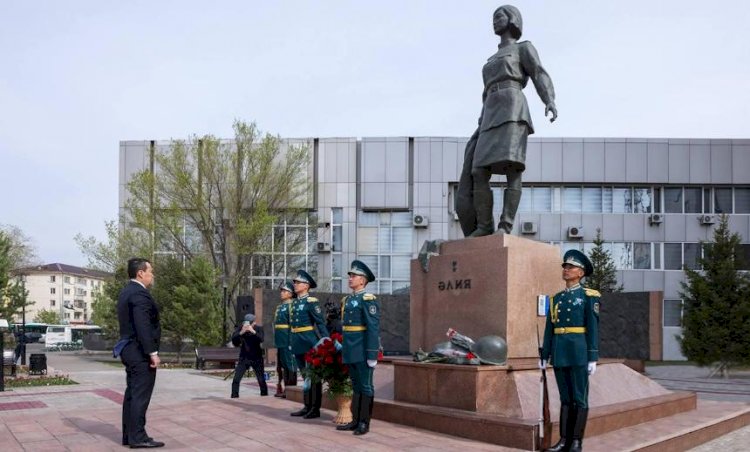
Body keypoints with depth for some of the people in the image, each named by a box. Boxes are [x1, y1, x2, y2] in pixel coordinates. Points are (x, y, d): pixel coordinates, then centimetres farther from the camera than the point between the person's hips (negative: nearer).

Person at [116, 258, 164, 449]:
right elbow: (143, 326, -23)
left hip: (130, 350, 10)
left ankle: (129, 435, 18)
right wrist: (153, 353, -21)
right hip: (140, 352, -10)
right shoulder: (139, 293, -17)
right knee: (140, 395, -6)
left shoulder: (126, 292, 15)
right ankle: (138, 437, -3)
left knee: (132, 393, 13)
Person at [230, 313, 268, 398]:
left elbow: (261, 339, -22)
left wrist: (253, 331, -35)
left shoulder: (259, 328, -5)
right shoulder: (240, 329, -3)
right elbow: (234, 340, -16)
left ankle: (264, 396, 15)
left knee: (261, 380, 0)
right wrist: (241, 332, -30)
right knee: (236, 379, -8)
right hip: (244, 358, 1)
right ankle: (234, 397, 2)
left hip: (256, 358, -1)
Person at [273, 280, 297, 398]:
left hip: (288, 342, -8)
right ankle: (283, 389, 22)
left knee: (290, 366, -2)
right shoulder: (280, 306, 16)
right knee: (282, 366, 13)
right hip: (280, 342, 8)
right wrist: (276, 340, 18)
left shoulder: (292, 306, -9)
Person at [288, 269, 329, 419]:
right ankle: (307, 406, 21)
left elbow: (320, 323, -13)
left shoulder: (311, 302, -10)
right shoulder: (295, 303, 14)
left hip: (309, 343, -8)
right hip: (299, 344, 8)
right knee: (305, 375, 13)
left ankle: (315, 408, 5)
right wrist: (292, 343, 16)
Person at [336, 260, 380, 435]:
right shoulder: (349, 300, 15)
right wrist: (343, 347, 15)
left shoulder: (368, 299, -11)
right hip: (350, 351, 8)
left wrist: (372, 355, -20)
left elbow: (374, 329, -16)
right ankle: (355, 421, 21)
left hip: (363, 351, -8)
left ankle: (364, 423, 7)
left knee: (365, 387, 1)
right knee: (356, 386, 14)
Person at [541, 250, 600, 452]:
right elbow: (549, 329, 13)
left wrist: (593, 358, -12)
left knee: (580, 398, -1)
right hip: (560, 353, 5)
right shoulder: (556, 298, 15)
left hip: (579, 351, -5)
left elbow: (593, 328, -7)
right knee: (565, 397, 9)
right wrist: (544, 356, 10)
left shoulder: (589, 296, -1)